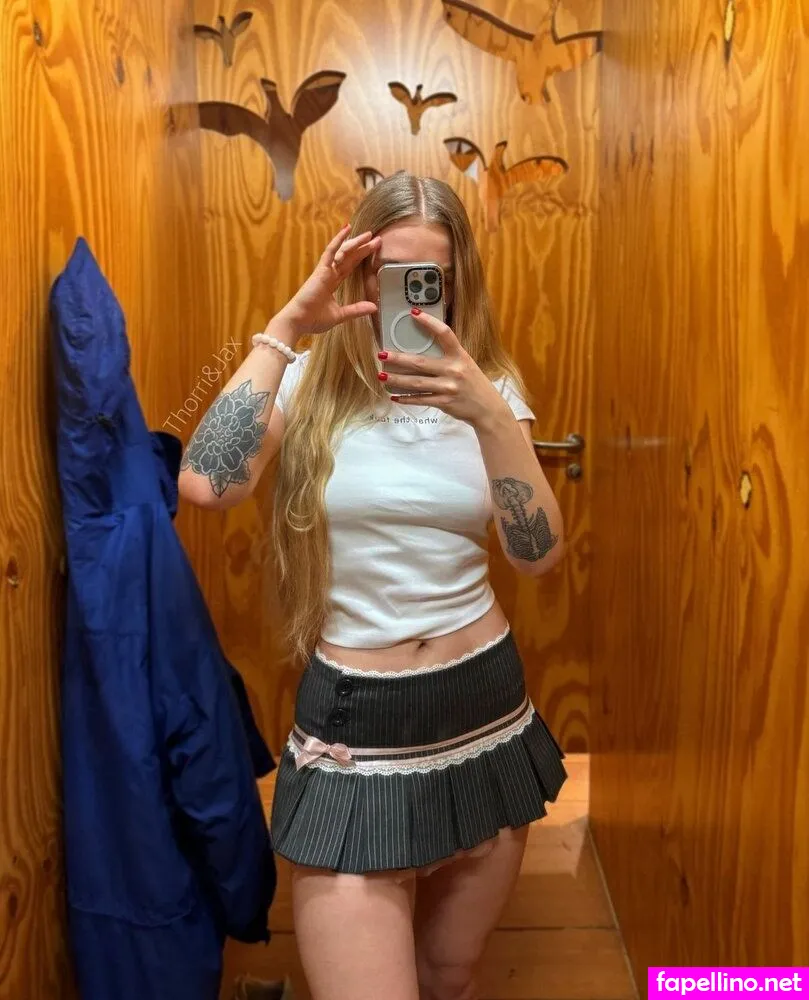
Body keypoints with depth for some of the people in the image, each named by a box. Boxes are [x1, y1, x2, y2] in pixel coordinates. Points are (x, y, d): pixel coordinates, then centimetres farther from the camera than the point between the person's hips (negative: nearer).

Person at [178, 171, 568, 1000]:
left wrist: (487, 413, -24)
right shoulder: (309, 380, -3)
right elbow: (204, 485, -22)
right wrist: (285, 328, -19)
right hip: (354, 724, -2)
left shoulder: (489, 385, 2)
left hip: (488, 712, 3)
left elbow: (539, 555, -11)